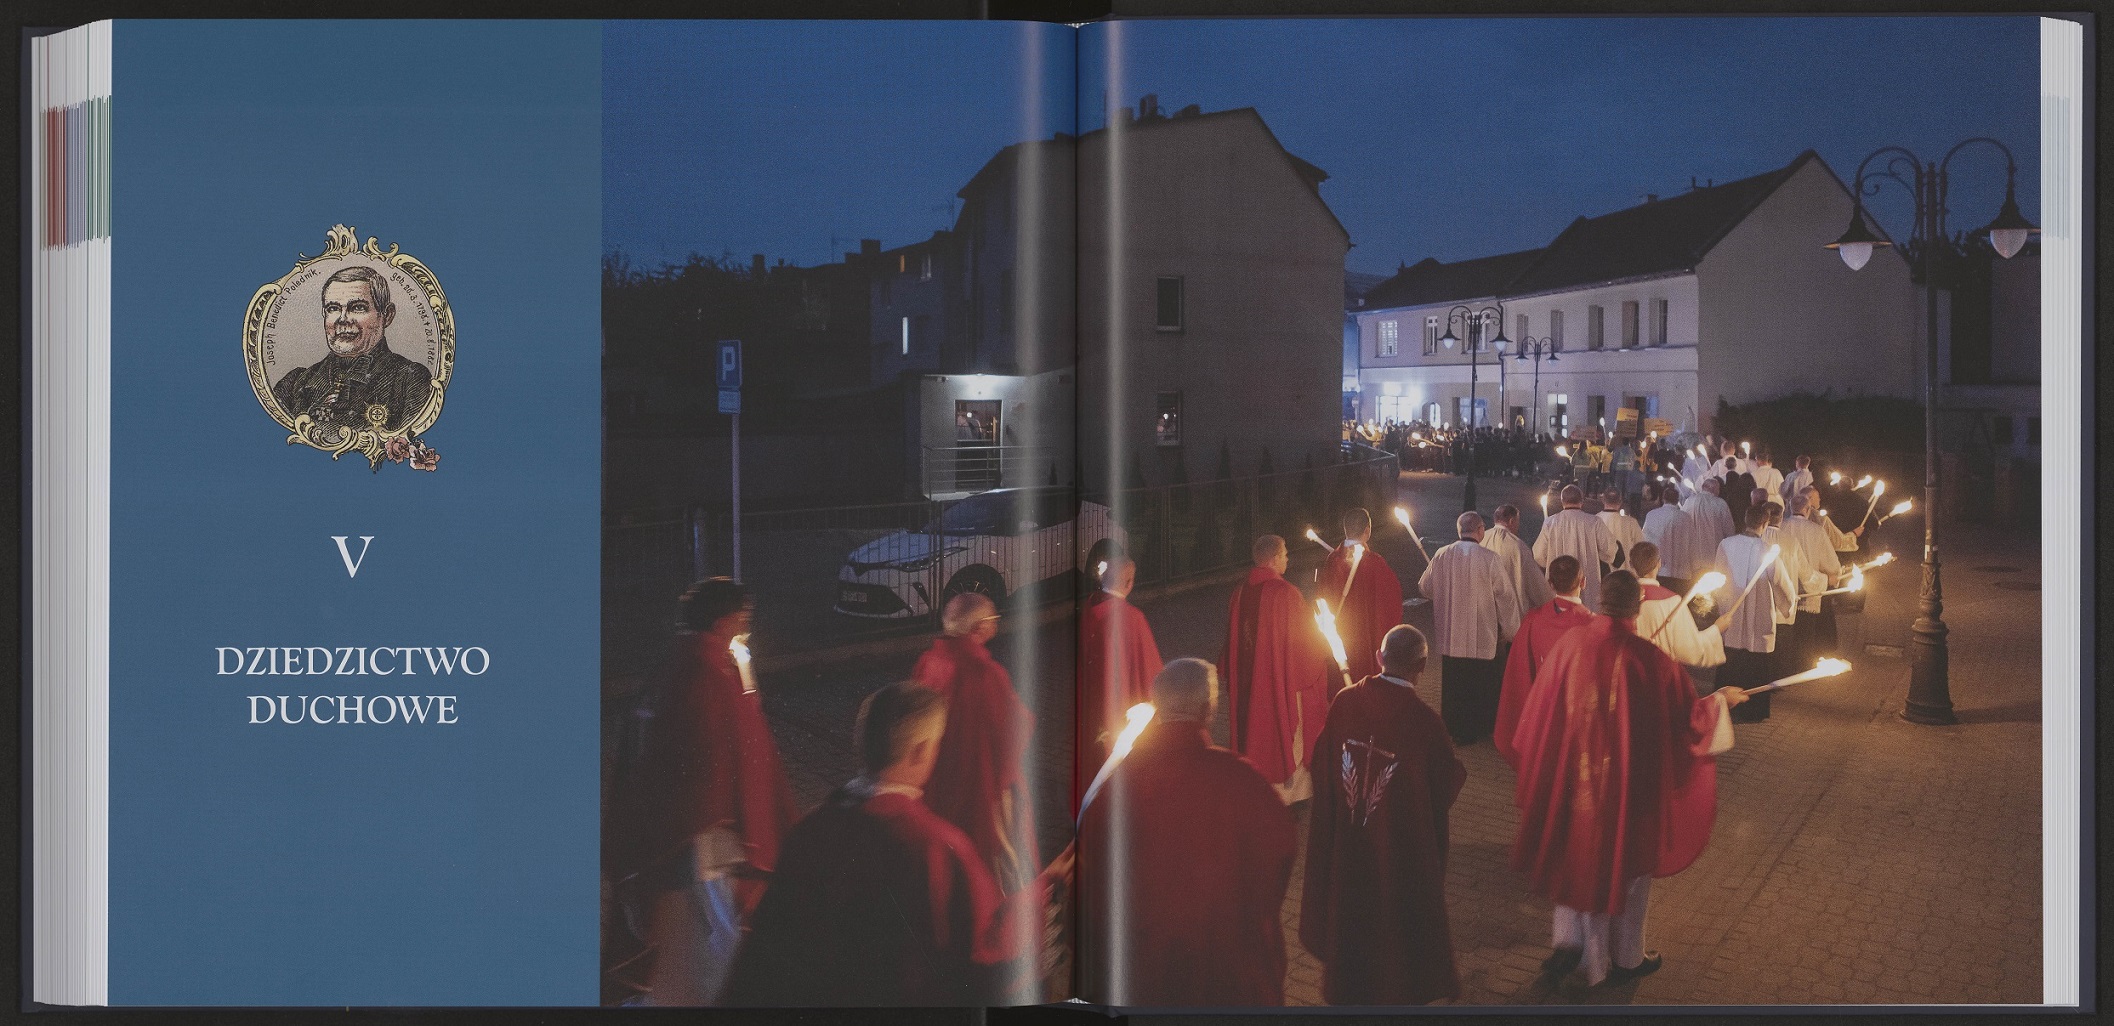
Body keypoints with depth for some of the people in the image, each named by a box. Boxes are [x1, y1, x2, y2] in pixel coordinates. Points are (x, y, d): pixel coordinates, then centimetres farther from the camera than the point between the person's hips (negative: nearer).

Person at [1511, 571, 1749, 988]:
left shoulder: (1569, 646, -12)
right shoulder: (1648, 660, -21)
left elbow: (1539, 714, -1)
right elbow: (1687, 715, -9)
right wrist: (1721, 700, 10)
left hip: (1573, 778, 3)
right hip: (1627, 783, -3)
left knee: (1577, 856, 24)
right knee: (1625, 861, 16)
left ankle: (1569, 942, 21)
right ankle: (1625, 958, 29)